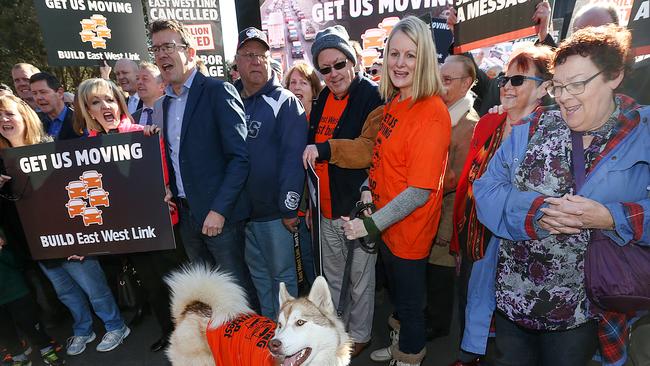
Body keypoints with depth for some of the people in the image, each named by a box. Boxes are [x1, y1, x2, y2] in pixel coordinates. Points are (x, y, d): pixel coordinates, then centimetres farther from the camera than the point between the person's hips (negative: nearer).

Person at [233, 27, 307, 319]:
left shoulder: (285, 102, -9)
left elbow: (293, 157, -16)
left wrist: (289, 208, -17)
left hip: (274, 212, -5)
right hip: (240, 209, 6)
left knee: (283, 274, 10)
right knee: (258, 274, 19)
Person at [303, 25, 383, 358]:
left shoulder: (372, 96, -11)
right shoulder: (322, 99, 9)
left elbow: (373, 150, -20)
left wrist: (326, 150, -23)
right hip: (327, 205, 7)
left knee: (360, 280, 12)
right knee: (333, 277, 22)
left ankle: (359, 335, 35)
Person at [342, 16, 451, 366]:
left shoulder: (432, 112, -22)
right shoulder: (394, 102, 4)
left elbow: (420, 190, -24)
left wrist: (371, 225, -21)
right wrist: (368, 187, -4)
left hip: (409, 230, -8)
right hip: (385, 224, 8)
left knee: (409, 303, 15)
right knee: (397, 294, 28)